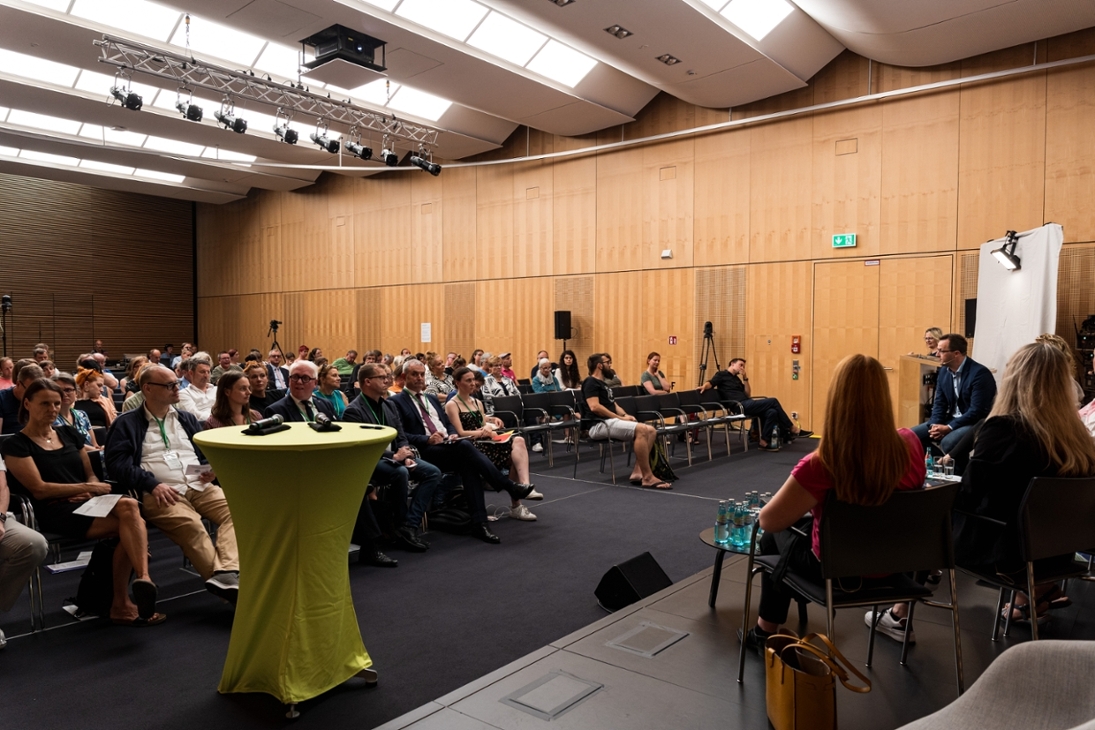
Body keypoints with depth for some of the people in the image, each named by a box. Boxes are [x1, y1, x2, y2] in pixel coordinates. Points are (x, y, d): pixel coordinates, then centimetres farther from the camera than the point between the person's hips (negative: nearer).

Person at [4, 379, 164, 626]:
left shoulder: (69, 434, 20)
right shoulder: (16, 445, 4)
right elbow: (39, 489, -6)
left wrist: (89, 492, -2)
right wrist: (85, 487, -7)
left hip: (88, 504, 5)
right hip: (56, 513, -5)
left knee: (129, 508, -32)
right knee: (130, 516, -32)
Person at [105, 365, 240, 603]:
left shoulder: (187, 419, 26)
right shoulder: (127, 423, 11)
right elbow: (117, 461, -2)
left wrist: (211, 469, 1)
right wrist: (153, 485, -15)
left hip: (199, 487, 5)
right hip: (159, 494, -4)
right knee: (190, 524, -36)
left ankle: (227, 573, -43)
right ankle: (225, 581, -35)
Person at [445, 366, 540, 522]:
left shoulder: (477, 402, 22)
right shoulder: (452, 405, 0)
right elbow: (460, 433, -9)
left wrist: (491, 422, -4)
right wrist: (481, 432, -20)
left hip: (485, 442, 7)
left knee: (518, 440, -25)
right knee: (515, 453, -26)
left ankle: (524, 486, -36)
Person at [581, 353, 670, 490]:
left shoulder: (604, 384, 27)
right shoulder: (591, 382, -4)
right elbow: (594, 407, -18)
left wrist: (625, 415, 1)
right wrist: (620, 417, -15)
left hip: (611, 422, 10)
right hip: (600, 425, -10)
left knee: (651, 430, -5)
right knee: (641, 430, -29)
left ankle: (637, 472, -14)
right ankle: (647, 477, -27)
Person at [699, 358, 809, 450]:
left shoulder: (737, 379, 27)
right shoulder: (722, 374, 6)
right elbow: (710, 383, -10)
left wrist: (745, 378, 12)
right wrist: (704, 387, -33)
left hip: (747, 404, 8)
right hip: (740, 406, -8)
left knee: (772, 412, -17)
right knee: (773, 401, -13)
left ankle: (764, 441, -11)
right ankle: (793, 430, -4)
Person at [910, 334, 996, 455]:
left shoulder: (980, 373, -18)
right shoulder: (944, 370, 6)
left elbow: (977, 411, -22)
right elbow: (940, 403, 9)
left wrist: (948, 428, -24)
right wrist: (935, 425, -10)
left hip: (975, 423, -7)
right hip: (950, 420, 8)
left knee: (948, 442, -35)